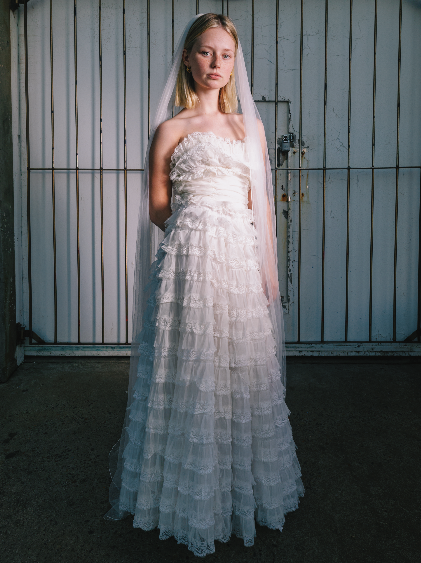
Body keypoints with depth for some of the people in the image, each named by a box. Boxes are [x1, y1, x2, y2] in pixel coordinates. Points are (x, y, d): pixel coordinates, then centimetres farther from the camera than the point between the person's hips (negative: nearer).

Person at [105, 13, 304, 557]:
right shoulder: (171, 129, 4)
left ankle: (242, 491, 30)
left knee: (244, 369, 10)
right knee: (189, 374, 1)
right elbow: (157, 209, 3)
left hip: (241, 260, 4)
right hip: (188, 260, -4)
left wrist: (269, 270, 8)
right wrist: (203, 225, 5)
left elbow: (262, 206, 12)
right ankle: (190, 498, 22)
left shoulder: (250, 125, 15)